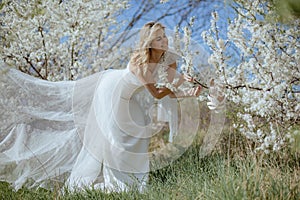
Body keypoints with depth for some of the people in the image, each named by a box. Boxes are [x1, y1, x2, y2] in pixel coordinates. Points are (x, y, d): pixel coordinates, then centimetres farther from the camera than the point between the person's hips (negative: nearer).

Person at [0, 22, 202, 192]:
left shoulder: (169, 59, -15)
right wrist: (180, 79, -36)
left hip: (129, 98, 7)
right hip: (112, 90, -7)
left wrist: (189, 93, -32)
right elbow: (156, 94, -32)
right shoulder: (138, 61, -34)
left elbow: (170, 93, -14)